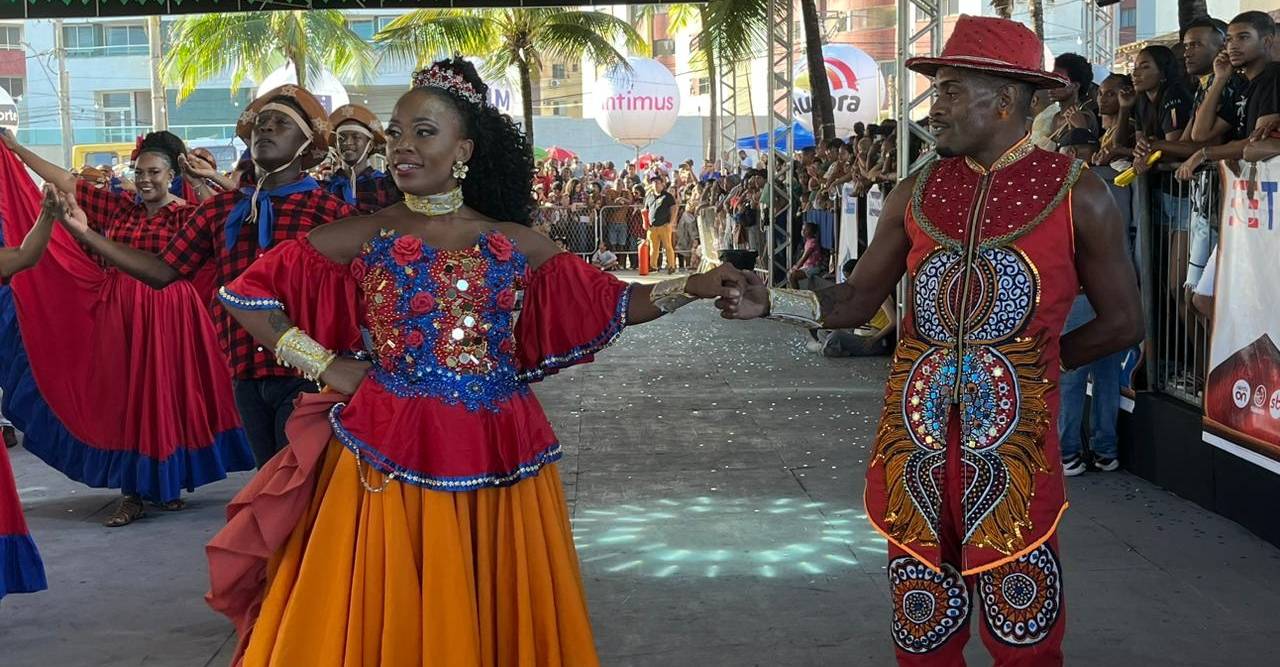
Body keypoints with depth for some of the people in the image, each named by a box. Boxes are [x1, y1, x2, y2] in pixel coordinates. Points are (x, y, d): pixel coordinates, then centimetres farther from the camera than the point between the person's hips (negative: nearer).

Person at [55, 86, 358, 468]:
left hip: (305, 376, -5)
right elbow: (163, 270, 8)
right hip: (246, 376, 5)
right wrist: (83, 231, 1)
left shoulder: (331, 211, -5)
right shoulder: (221, 210, 10)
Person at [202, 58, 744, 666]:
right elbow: (244, 293, 5)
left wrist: (694, 287, 1)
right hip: (388, 456, -1)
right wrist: (324, 366, -1)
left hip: (497, 462, 2)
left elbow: (610, 305, 13)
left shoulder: (517, 245, 7)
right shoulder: (362, 238, 2)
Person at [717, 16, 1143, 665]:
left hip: (1013, 441, -3)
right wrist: (770, 302, -9)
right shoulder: (916, 193, 6)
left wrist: (1030, 364, 4)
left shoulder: (1077, 194, -3)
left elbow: (1121, 322, 3)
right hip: (915, 437, 3)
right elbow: (855, 301, 6)